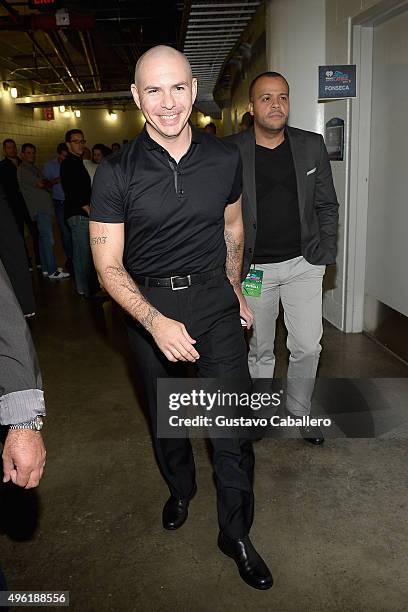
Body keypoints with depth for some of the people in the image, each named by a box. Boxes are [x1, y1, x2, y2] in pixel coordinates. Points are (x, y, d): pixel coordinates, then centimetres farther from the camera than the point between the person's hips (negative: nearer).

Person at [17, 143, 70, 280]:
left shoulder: (35, 168, 22)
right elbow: (40, 184, -13)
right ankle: (52, 272, -13)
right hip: (39, 208, -9)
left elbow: (46, 185, 18)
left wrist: (45, 183, -2)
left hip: (44, 207, 9)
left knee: (44, 238, 11)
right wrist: (52, 181, 4)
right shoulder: (22, 170, -6)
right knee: (48, 239, -13)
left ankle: (46, 268, 17)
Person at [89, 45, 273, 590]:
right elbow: (108, 265, -11)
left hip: (215, 300, 1)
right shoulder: (116, 173, -12)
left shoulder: (225, 159, -4)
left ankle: (236, 533, 21)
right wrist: (156, 322, -25)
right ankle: (180, 489, 48)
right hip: (149, 306, -1)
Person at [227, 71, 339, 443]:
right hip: (254, 268, -1)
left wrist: (325, 255, 1)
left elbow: (327, 206, 8)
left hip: (303, 263, 2)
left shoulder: (312, 146, 2)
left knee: (307, 347, 5)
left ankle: (299, 412, 29)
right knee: (260, 350, 11)